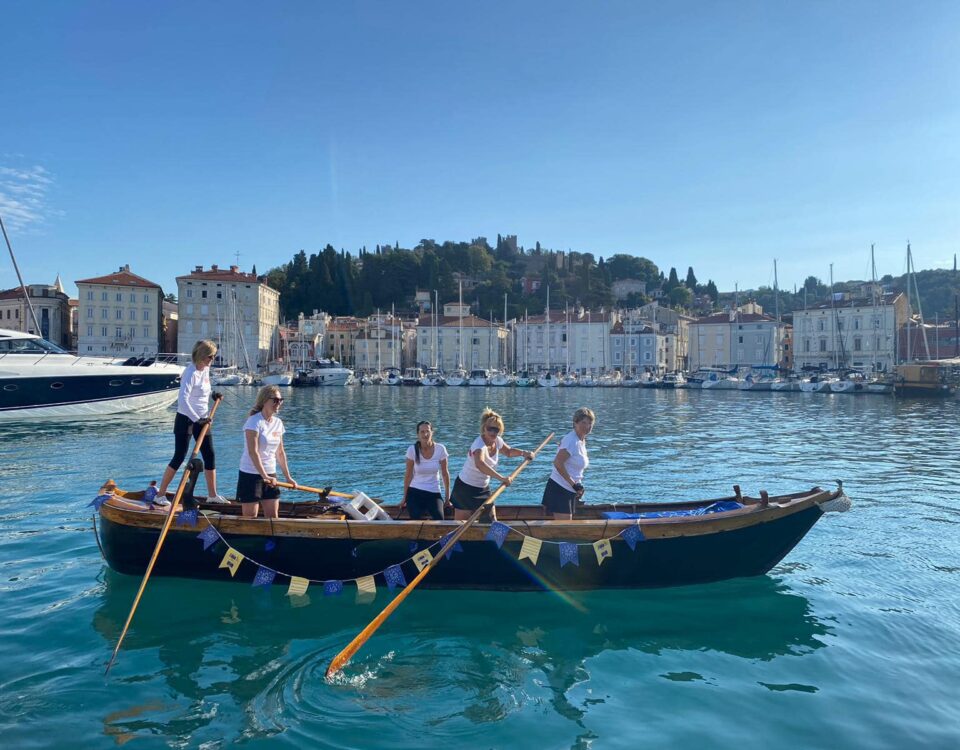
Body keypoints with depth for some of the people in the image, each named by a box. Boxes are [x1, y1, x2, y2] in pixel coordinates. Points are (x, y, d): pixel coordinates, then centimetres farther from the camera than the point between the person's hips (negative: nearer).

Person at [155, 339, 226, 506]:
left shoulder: (206, 369, 6)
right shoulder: (191, 373, -20)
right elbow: (183, 400, -29)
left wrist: (213, 395, 8)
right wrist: (196, 419, -30)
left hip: (202, 419, 8)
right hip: (186, 419, -8)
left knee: (209, 455, 7)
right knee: (179, 457, -3)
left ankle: (212, 494, 16)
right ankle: (160, 494, 9)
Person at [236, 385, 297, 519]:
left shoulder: (278, 423, 7)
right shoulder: (254, 422, -14)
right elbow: (253, 452, -21)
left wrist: (288, 477, 12)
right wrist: (264, 476, -27)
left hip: (270, 474, 6)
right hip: (251, 475, -6)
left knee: (273, 516, 5)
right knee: (250, 517, 0)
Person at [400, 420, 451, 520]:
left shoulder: (440, 449, -7)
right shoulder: (412, 450, -9)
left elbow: (445, 473, 2)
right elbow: (408, 475, 0)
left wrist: (447, 497, 6)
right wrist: (404, 498, 3)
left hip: (434, 493, 0)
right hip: (415, 493, 0)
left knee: (439, 519, -23)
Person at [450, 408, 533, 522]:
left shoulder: (497, 441, -5)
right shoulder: (480, 445, -30)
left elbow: (508, 451, 18)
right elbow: (479, 464, -52)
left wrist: (523, 453, 0)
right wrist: (501, 478, -54)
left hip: (483, 488, 8)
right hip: (466, 488, -8)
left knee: (491, 520, 12)